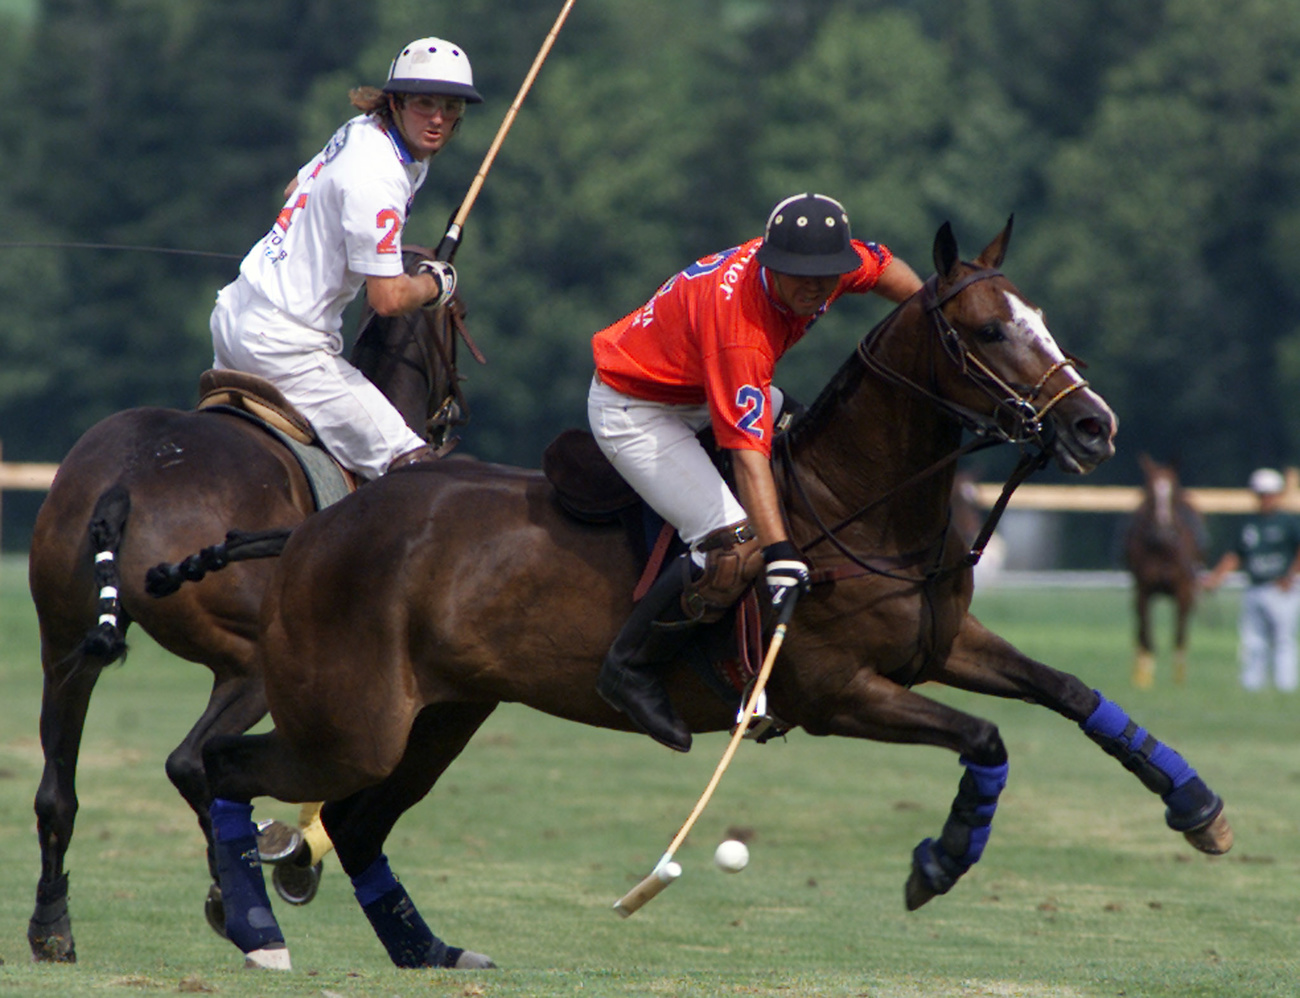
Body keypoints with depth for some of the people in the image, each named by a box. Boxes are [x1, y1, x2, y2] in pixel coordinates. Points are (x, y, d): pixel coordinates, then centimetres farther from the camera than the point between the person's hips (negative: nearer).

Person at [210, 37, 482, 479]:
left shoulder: (360, 130, 5)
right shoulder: (376, 181, -23)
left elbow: (294, 191, 25)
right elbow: (388, 298, -21)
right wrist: (435, 283, -2)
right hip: (284, 344, -10)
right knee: (411, 464, -13)